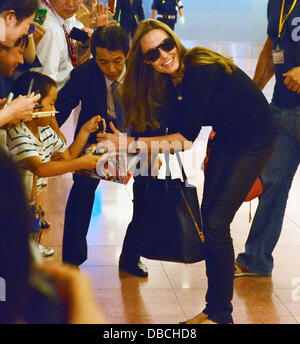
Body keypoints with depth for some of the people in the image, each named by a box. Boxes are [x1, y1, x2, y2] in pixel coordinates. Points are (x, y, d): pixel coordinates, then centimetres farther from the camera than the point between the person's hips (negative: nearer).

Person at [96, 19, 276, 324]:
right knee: (208, 217, 7)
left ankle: (221, 314, 2)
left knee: (216, 223, -12)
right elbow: (163, 129, -7)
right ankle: (213, 308, 21)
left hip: (253, 140, -8)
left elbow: (186, 138, -28)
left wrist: (129, 144, -27)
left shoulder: (201, 71, -30)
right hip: (226, 138, 8)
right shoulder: (173, 78, -5)